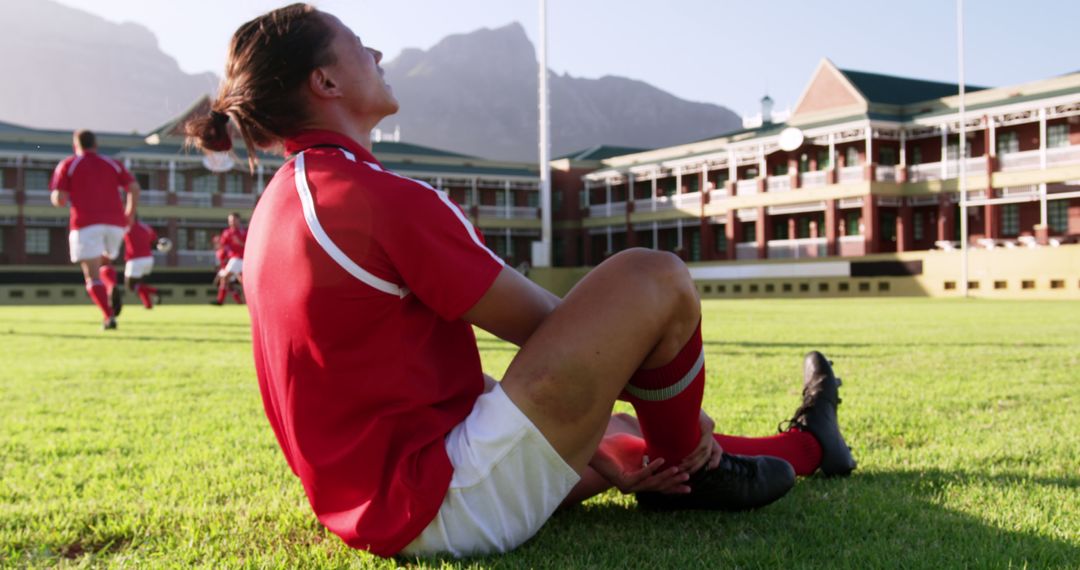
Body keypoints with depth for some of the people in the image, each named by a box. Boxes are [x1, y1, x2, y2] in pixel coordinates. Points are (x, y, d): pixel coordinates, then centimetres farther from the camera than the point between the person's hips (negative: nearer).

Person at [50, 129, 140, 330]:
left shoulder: (67, 165, 10)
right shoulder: (112, 164, 18)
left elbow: (59, 199, -1)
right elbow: (134, 188, 3)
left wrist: (58, 199, 22)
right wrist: (129, 215, 12)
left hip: (86, 224, -3)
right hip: (114, 223, 3)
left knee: (92, 276, -2)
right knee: (104, 263, 24)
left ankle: (109, 316, -22)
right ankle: (113, 288, -9)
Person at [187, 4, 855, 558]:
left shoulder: (285, 203, 13)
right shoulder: (382, 199, -19)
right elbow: (544, 327, -12)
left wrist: (578, 441, 14)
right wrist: (684, 423, 4)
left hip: (380, 506, 11)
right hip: (442, 507, -10)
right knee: (655, 279, -9)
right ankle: (692, 474, 15)